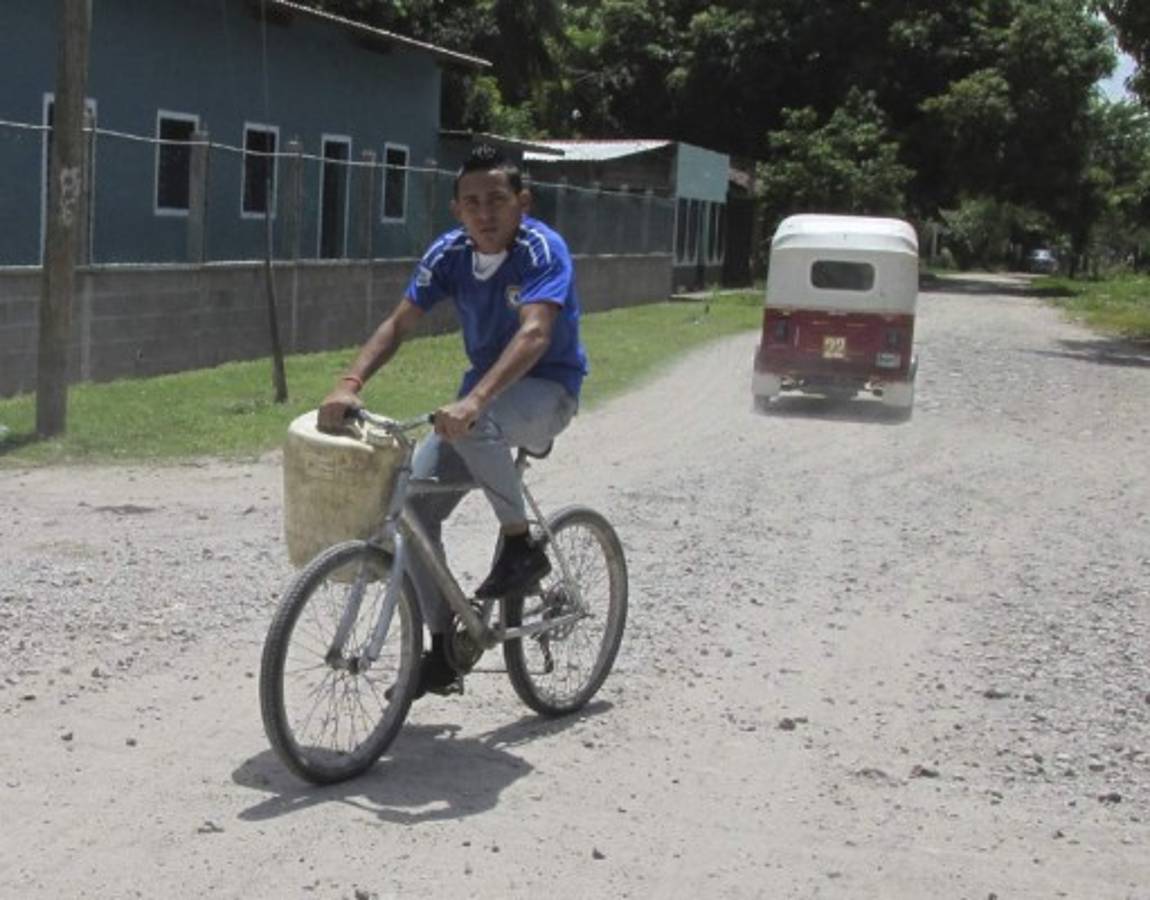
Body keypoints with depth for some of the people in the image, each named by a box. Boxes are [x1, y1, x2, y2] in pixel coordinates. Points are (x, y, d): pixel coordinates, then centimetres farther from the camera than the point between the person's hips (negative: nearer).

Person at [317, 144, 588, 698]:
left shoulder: (542, 251, -22)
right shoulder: (449, 254, -5)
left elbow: (535, 332, -37)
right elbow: (398, 324, -9)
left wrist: (475, 400, -52)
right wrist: (349, 384, -27)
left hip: (548, 390, -6)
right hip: (483, 392, 6)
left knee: (475, 424, -39)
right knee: (413, 504, -8)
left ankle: (522, 546, -15)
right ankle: (444, 652, 4)